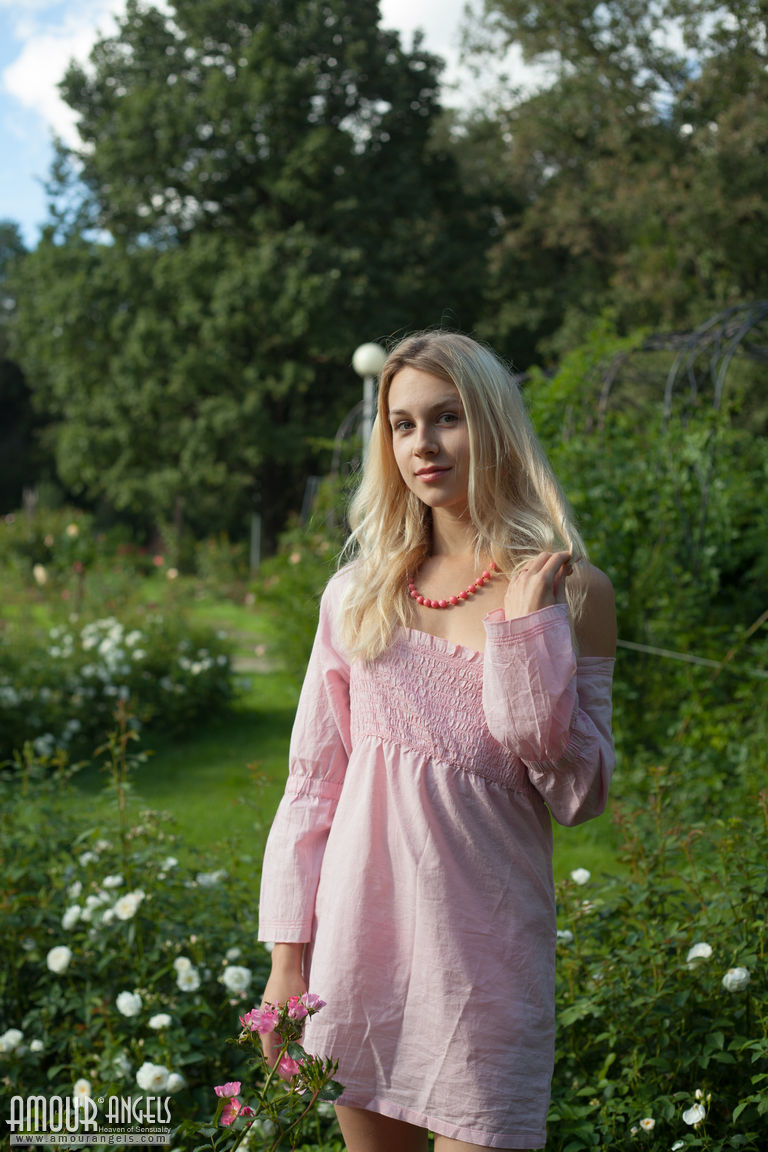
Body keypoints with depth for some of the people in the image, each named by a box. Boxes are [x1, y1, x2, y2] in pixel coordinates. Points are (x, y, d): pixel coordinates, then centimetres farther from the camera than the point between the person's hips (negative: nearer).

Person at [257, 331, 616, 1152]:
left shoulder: (571, 592, -2)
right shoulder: (358, 592, 5)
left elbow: (579, 795, -6)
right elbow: (314, 778, 8)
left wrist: (529, 631, -14)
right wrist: (288, 953, 4)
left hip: (486, 946, -2)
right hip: (359, 928, 3)